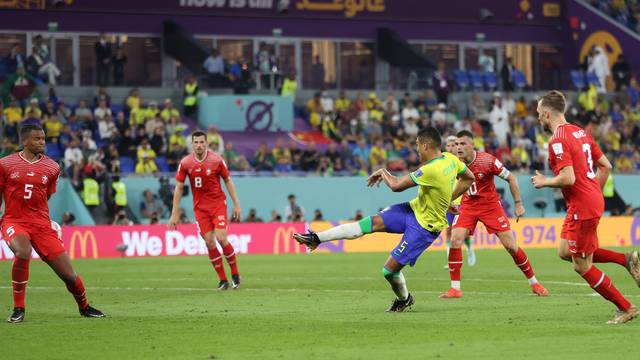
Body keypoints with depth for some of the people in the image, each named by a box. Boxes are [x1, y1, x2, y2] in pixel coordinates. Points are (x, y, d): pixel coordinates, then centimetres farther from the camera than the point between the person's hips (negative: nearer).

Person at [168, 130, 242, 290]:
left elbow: (228, 181, 2)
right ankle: (223, 280, 6)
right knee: (209, 243, -3)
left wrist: (236, 204, -1)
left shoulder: (216, 160, -8)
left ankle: (235, 275, 5)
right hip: (200, 207, 2)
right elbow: (179, 188, 1)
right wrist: (174, 214, 0)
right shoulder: (185, 163, -5)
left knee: (221, 238, -14)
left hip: (218, 204, -2)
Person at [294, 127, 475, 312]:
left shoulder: (431, 170, -31)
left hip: (425, 227, -9)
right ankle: (316, 238, -8)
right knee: (373, 222, -6)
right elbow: (468, 178, 13)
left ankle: (404, 299, 25)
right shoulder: (450, 159, -5)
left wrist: (383, 172, -3)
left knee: (390, 270, -7)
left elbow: (396, 185, -23)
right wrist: (447, 200, 19)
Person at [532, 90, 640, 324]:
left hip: (582, 208, -10)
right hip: (594, 200, 10)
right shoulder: (580, 133, 12)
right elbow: (606, 166, 15)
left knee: (582, 266, 1)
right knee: (566, 252, 19)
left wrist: (544, 182, -8)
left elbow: (568, 178, -25)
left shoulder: (558, 141, -17)